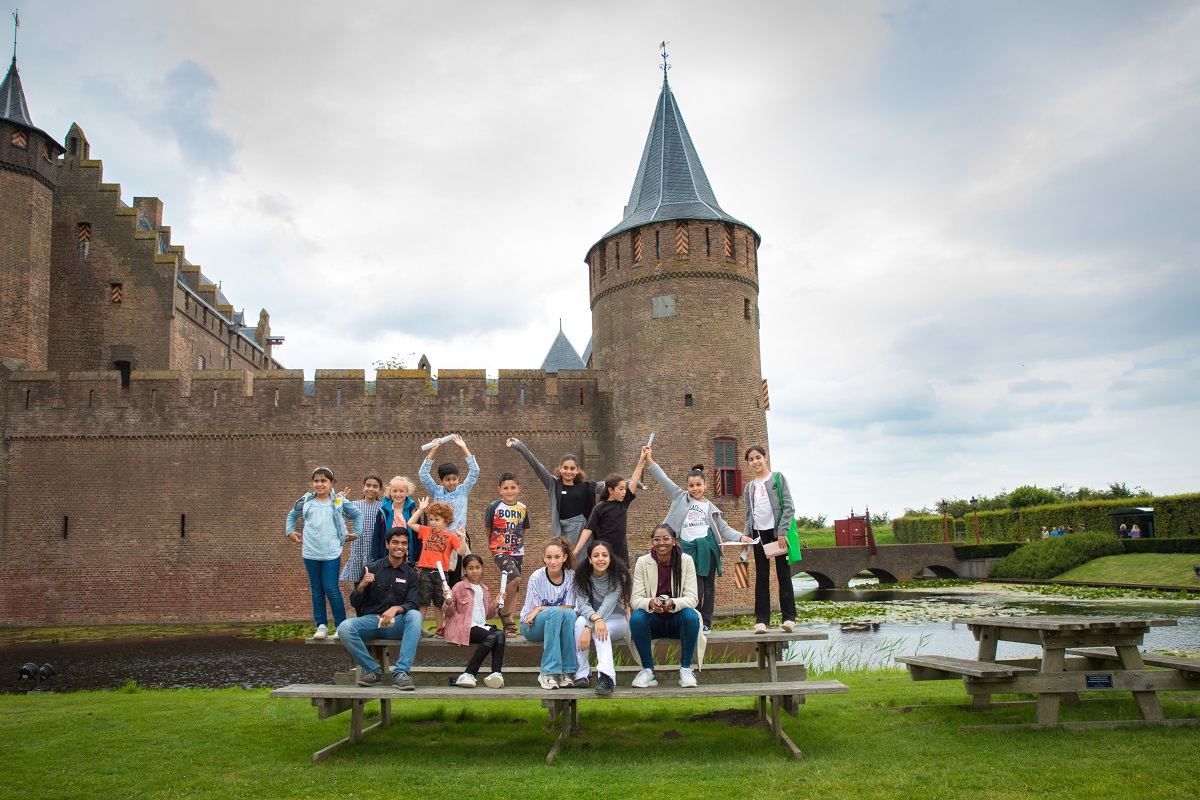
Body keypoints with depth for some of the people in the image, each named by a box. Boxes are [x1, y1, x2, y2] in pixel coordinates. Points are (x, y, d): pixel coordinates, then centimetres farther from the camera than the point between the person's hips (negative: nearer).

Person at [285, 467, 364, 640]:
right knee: (317, 590, 9)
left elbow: (358, 515, 11)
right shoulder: (305, 502, 6)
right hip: (310, 553, 3)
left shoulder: (339, 502, 0)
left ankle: (340, 625, 4)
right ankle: (321, 625, 16)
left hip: (332, 553, -3)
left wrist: (356, 533, 5)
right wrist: (290, 531, 11)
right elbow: (292, 515, 23)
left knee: (331, 589, -6)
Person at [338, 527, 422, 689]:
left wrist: (396, 609, -26)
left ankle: (401, 672, -33)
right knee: (344, 628, -30)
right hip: (370, 620, 0)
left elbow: (412, 604, -4)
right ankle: (372, 670, -11)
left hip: (396, 624, 0)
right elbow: (354, 603, 4)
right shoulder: (372, 568, 5)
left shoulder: (411, 574, 9)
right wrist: (362, 585, -18)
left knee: (415, 615, -32)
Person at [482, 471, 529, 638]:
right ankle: (504, 612, -5)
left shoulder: (523, 508, 4)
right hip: (500, 551, -5)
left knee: (514, 589, 8)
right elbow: (487, 528, 4)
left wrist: (519, 541, 11)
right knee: (514, 579, -25)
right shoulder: (494, 507, -8)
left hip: (518, 552, 5)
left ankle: (508, 626, 18)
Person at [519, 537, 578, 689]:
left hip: (556, 625, 3)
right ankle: (548, 673, -34)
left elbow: (569, 608, -12)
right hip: (532, 627, -2)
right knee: (555, 611, -34)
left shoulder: (570, 576, -9)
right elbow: (531, 612, -10)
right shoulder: (537, 578, -16)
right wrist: (551, 610, -21)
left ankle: (565, 671, -26)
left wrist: (540, 609, -19)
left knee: (569, 614, -31)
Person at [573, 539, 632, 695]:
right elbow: (582, 604, -18)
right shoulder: (582, 576, -6)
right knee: (580, 621, -33)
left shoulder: (618, 575, -14)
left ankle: (606, 676, -50)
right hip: (591, 618, 2)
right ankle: (581, 674, -34)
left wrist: (589, 628, -36)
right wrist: (596, 618, -41)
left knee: (600, 630, -36)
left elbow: (608, 605, -24)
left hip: (616, 620, -2)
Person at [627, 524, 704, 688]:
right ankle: (648, 670, -14)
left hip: (677, 619, 0)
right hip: (654, 621, 1)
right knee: (636, 617, -31)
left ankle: (685, 669, -15)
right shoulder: (642, 562, -5)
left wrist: (673, 603, -35)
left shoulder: (686, 560, -7)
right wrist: (650, 603, -34)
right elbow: (635, 599, -10)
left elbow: (692, 598, -13)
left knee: (691, 615, -33)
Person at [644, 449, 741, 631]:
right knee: (696, 588, -7)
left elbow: (724, 528, 13)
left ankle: (706, 622, 15)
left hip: (707, 546, 2)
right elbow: (664, 480, 5)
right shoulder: (681, 498, 11)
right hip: (689, 548, -2)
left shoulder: (709, 507, 14)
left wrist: (740, 537, -2)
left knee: (709, 586, 5)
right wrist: (650, 461, -2)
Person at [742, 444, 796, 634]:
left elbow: (788, 506, -3)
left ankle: (789, 618, 1)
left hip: (778, 531, -4)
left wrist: (782, 531, -13)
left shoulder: (778, 478, 4)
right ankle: (761, 620, 2)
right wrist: (746, 534, -2)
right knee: (761, 577, 2)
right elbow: (749, 514, 15)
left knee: (783, 574, -2)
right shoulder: (749, 488, 16)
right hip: (759, 533, 4)